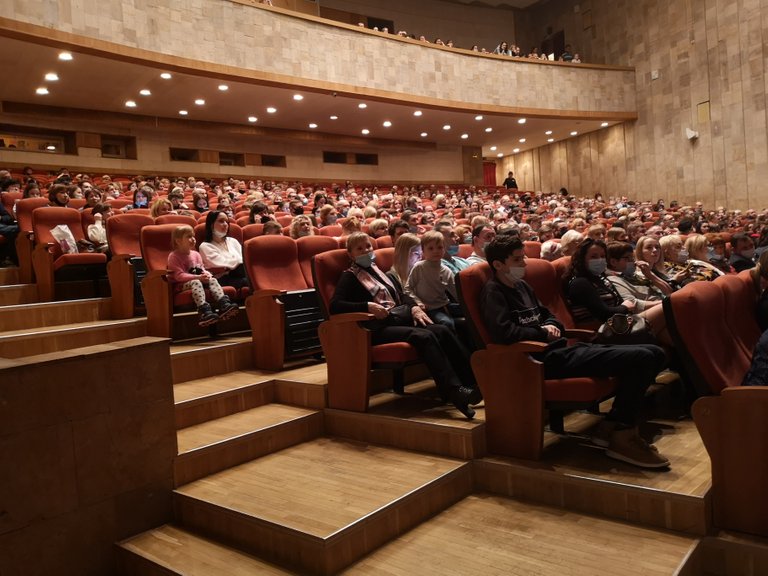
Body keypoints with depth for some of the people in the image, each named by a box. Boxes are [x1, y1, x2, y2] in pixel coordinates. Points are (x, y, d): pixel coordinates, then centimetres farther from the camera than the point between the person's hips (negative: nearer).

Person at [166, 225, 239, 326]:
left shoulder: (196, 254, 16)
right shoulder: (174, 256, -6)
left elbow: (202, 269, 16)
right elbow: (179, 275, -16)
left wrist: (206, 275, -11)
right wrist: (198, 277, -26)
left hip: (199, 279, 6)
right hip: (182, 284, -6)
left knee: (213, 280, -20)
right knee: (196, 282, -37)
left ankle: (223, 304, -40)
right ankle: (204, 310, -55)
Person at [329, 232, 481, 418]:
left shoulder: (379, 270, 25)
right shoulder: (350, 276, 5)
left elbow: (400, 295, 24)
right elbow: (334, 305, -10)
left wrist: (414, 307, 2)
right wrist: (368, 306, -21)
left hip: (398, 320, 7)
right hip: (377, 329, -7)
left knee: (442, 331, -16)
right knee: (424, 336, -30)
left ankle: (473, 380, -20)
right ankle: (454, 391, -37)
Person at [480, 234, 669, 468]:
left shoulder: (522, 285, 22)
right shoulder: (493, 291, -5)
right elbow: (504, 332, -22)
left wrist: (551, 326, 7)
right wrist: (543, 333, -7)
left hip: (562, 350, 10)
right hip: (548, 358, -10)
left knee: (654, 354, 4)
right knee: (640, 359, -22)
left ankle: (611, 425, 4)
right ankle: (622, 436, -9)